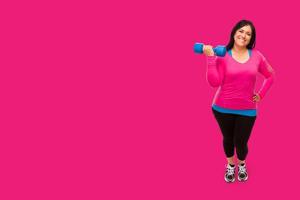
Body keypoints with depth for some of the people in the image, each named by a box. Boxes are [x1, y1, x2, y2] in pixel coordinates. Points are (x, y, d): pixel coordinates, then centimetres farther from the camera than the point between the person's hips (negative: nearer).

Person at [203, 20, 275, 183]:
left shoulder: (256, 56, -2)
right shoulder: (222, 55, -10)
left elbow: (270, 76, 13)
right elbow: (214, 82, -19)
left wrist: (261, 94, 5)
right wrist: (210, 58, -24)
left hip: (247, 109, 1)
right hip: (223, 108, -1)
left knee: (241, 142, 7)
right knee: (228, 138, 17)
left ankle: (242, 164, 41)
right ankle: (230, 165, 46)